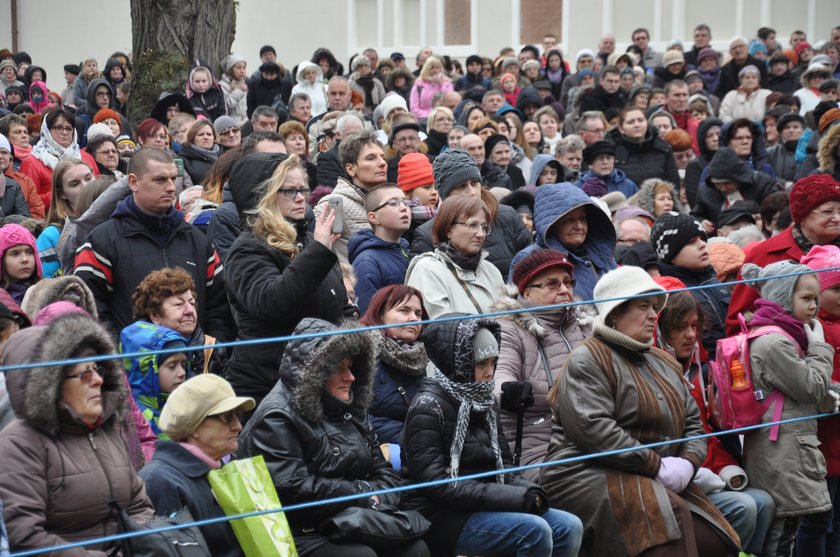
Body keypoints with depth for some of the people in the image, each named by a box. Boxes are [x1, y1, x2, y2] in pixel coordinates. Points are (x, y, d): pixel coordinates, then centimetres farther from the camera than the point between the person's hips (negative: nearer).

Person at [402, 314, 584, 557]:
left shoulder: (485, 403, 14)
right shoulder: (429, 407, -10)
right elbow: (435, 483, -19)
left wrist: (529, 491, -9)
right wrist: (516, 497, -20)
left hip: (483, 508, 8)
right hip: (443, 518, -8)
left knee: (569, 527, -9)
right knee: (534, 530, -25)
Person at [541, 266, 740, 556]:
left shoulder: (664, 362, 22)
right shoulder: (588, 361, -5)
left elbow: (692, 422, 19)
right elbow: (592, 429, -19)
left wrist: (688, 462, -4)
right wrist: (657, 465, -17)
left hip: (660, 483, 8)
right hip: (590, 476, -8)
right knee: (669, 517, -33)